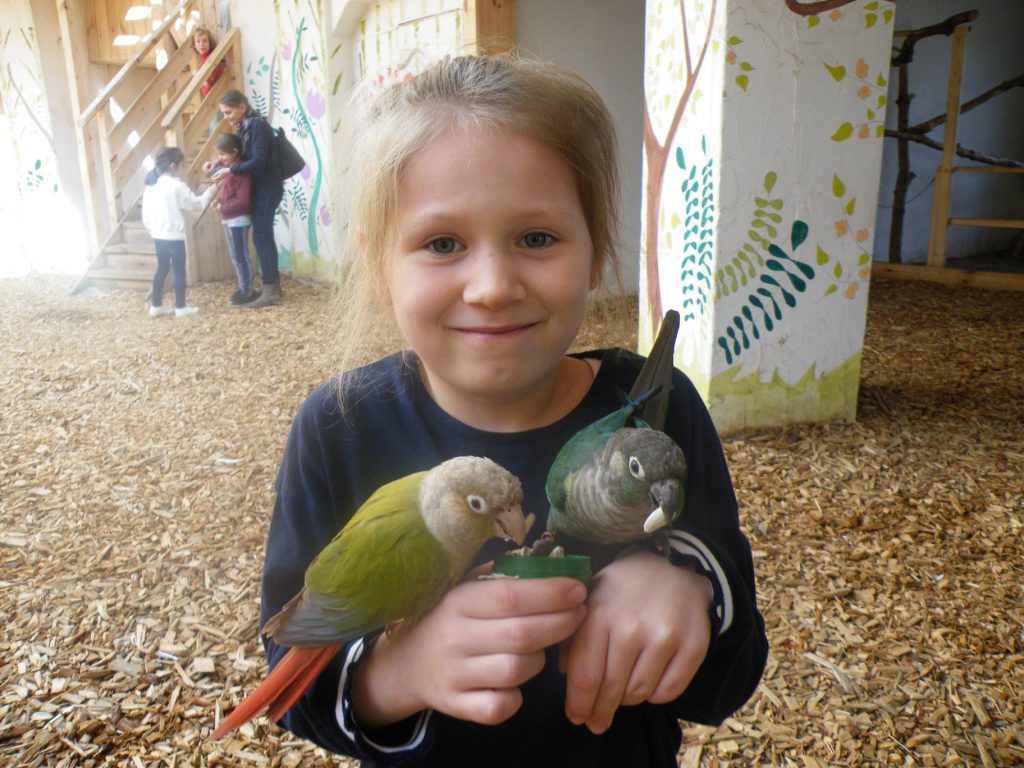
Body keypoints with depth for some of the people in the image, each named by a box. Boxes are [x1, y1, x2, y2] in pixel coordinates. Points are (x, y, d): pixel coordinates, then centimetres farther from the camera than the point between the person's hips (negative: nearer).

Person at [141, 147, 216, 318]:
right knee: (179, 270, 3)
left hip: (158, 236, 7)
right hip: (174, 236, -7)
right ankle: (181, 308, 8)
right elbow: (197, 204, -8)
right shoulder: (177, 186, -14)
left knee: (161, 269, 16)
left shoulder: (150, 186, 8)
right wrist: (210, 191, 5)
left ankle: (156, 306, 21)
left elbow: (145, 212, 11)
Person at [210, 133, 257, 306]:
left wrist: (222, 207, -18)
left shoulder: (241, 171, -18)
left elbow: (243, 200, -25)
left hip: (238, 220, -10)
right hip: (230, 220, 10)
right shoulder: (230, 168, 10)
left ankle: (248, 292, 4)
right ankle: (243, 289, 24)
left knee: (240, 257, -3)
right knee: (236, 257, 15)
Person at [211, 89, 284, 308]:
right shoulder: (245, 126, 11)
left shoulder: (258, 125, -17)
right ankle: (273, 284, 18)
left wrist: (229, 170, -24)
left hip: (267, 188, -9)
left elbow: (258, 161, -24)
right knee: (264, 236, 11)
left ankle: (271, 290, -4)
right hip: (260, 188, 9)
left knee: (261, 237, -8)